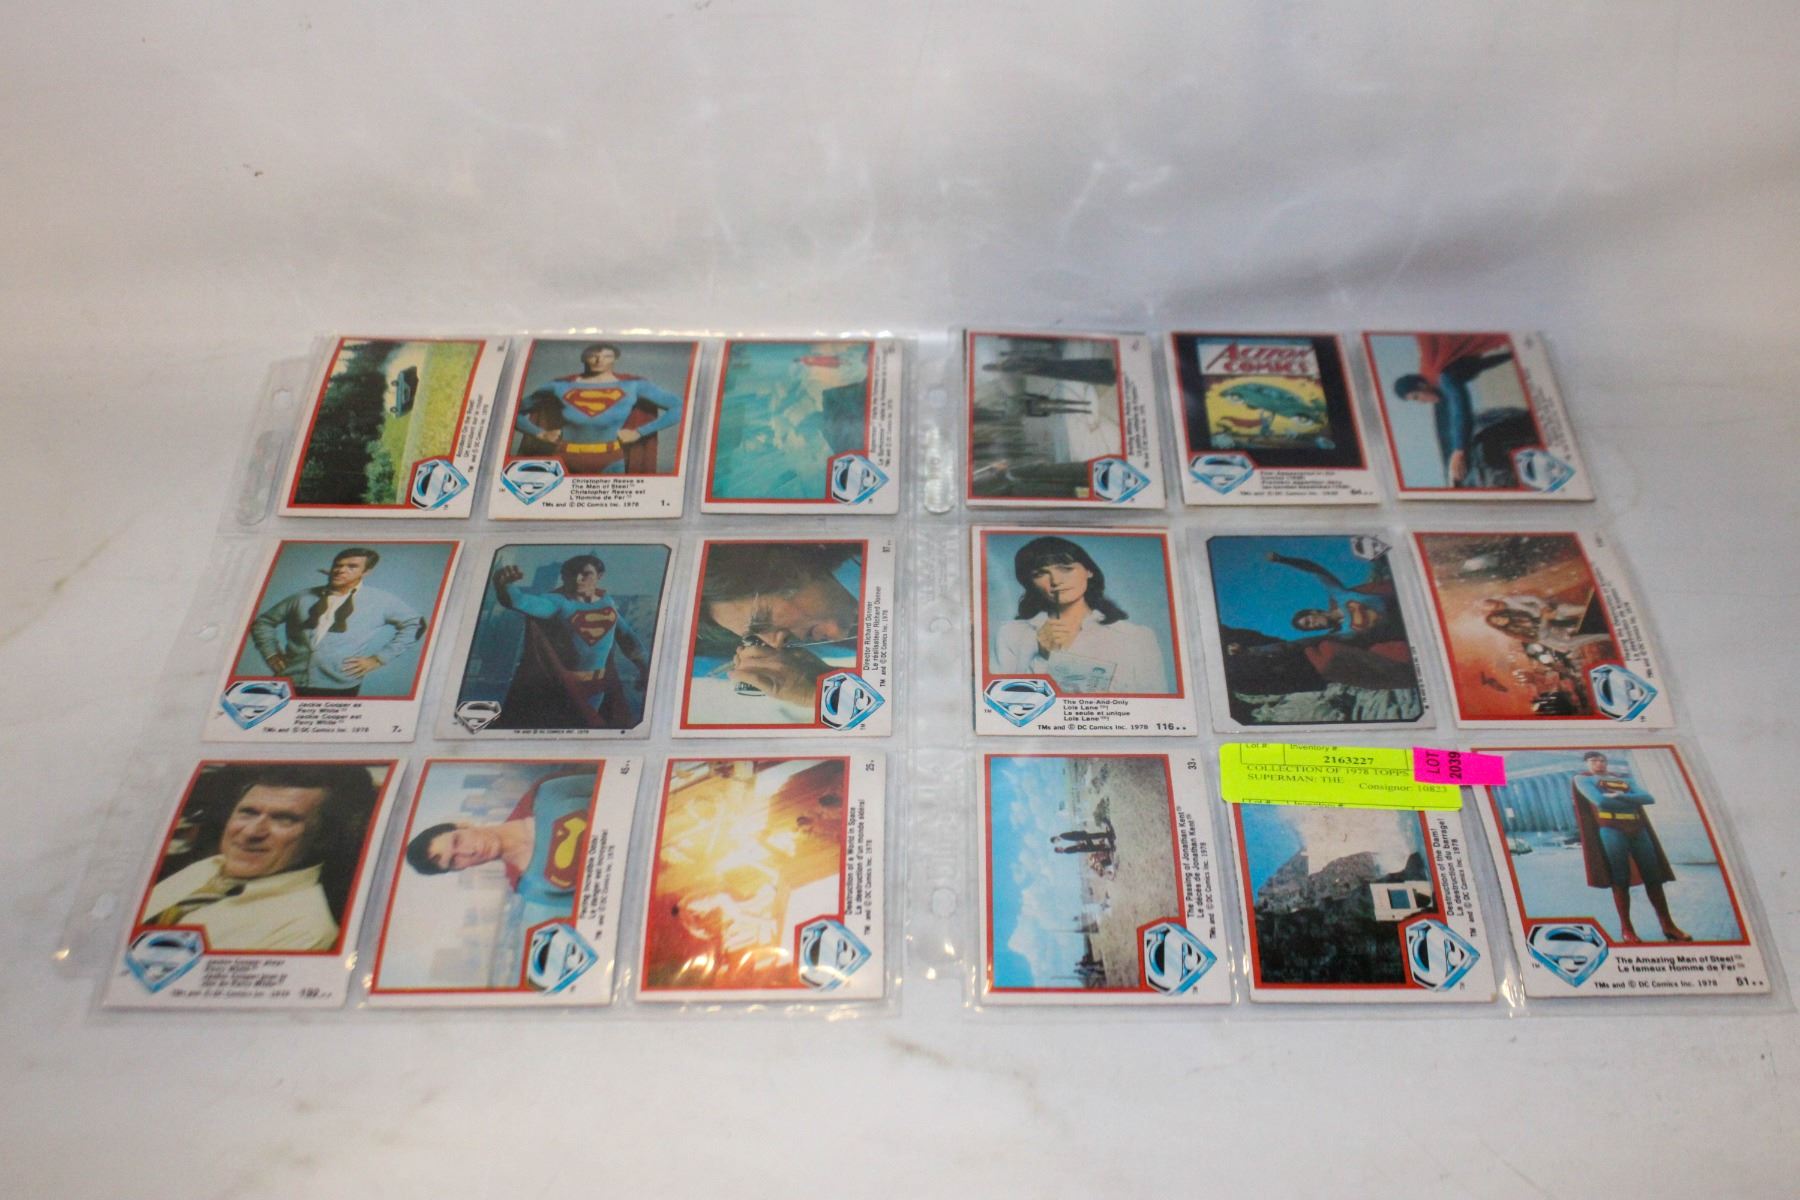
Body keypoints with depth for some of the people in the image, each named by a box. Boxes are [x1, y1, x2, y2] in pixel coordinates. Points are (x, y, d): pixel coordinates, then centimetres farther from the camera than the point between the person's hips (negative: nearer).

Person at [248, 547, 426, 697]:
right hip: (291, 683, 3)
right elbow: (263, 621, 23)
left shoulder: (379, 601, 4)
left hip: (340, 687, -2)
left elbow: (414, 624, 7)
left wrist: (379, 658, 2)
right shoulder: (303, 598, 11)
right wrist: (271, 654, 9)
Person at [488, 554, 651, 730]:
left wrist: (645, 666, 13)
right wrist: (504, 584, -52)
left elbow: (625, 636, 17)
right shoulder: (557, 602, -13)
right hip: (563, 686, -5)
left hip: (601, 684, 5)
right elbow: (521, 601, -32)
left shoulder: (606, 601, 5)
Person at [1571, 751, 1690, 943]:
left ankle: (1668, 926, 7)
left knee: (1654, 877, 2)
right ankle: (1626, 929, -3)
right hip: (1611, 830, -5)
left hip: (1638, 829, 5)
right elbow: (1600, 801, -9)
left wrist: (1621, 797, -8)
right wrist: (1632, 802, 1)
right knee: (1620, 879, -7)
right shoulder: (1582, 779, 9)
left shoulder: (1624, 780, 23)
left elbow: (1649, 798, 6)